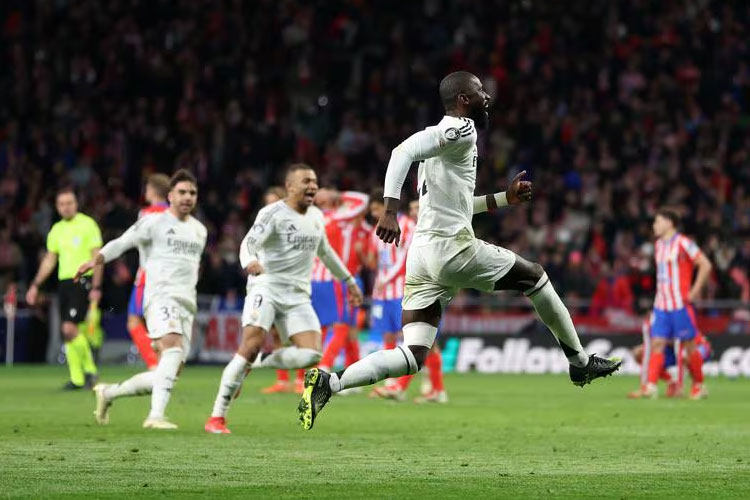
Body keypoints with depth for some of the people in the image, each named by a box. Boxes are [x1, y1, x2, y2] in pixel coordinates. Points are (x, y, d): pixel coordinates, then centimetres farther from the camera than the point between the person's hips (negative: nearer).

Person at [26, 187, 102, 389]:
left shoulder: (87, 224, -4)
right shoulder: (56, 230, 14)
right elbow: (49, 260, 22)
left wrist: (96, 287, -14)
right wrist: (35, 285, 16)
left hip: (82, 280, -7)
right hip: (64, 281, 7)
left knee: (69, 328, -16)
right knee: (67, 331, 4)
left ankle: (89, 369, -1)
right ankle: (77, 378, 10)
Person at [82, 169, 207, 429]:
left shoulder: (199, 230, 21)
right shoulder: (154, 222, 2)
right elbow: (121, 243, -3)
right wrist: (96, 261, -18)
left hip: (187, 303, 7)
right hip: (161, 296, -7)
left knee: (171, 373, 1)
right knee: (174, 348, -32)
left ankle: (108, 393, 19)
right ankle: (156, 416, -41)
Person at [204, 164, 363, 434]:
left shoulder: (316, 217, 14)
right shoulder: (273, 213, -7)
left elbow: (325, 251, 31)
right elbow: (249, 243, -19)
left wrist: (348, 279, 36)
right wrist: (250, 262, -42)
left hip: (298, 295, 6)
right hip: (266, 287, -6)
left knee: (311, 354, -15)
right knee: (251, 344, -22)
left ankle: (258, 362, 8)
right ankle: (217, 417, -17)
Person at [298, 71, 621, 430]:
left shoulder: (443, 135, 24)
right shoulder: (461, 130, -6)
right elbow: (403, 152, -21)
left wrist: (503, 199, 33)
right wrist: (391, 210, -31)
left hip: (422, 254, 9)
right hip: (451, 249, -9)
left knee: (412, 357, 0)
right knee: (534, 277, 15)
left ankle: (328, 383, -17)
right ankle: (581, 362, 25)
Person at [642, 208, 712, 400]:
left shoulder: (683, 243, -9)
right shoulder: (659, 245, 14)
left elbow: (705, 265, -12)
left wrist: (694, 292, -13)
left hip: (680, 304, -7)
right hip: (661, 304, 7)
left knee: (689, 345, 1)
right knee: (657, 344, -5)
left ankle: (699, 386, 13)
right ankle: (651, 387, -13)